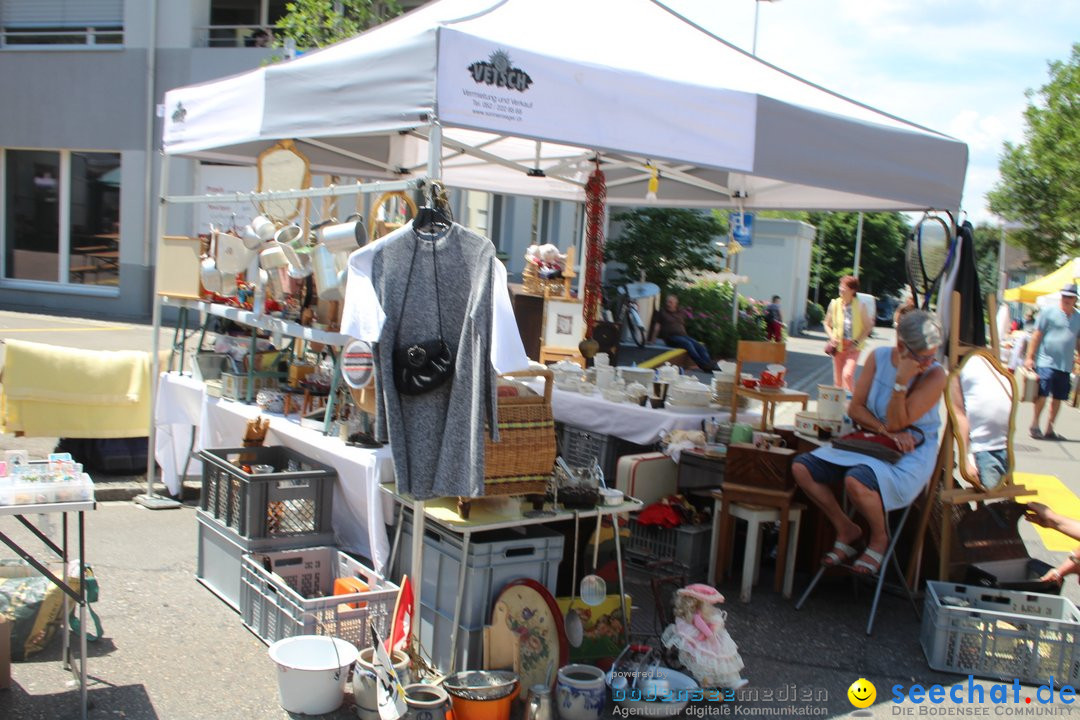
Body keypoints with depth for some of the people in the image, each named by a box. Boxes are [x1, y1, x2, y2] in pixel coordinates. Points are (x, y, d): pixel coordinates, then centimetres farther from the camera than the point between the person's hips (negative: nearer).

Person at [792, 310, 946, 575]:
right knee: (801, 467, -10)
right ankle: (847, 531, 6)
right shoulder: (878, 358, 0)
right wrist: (886, 431, -16)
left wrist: (901, 381, -27)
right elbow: (855, 408, -1)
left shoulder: (935, 375, -14)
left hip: (910, 456, -6)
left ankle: (879, 538, -2)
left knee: (856, 482, -35)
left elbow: (896, 423, -17)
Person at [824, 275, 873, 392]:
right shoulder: (834, 304, -1)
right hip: (838, 346, 3)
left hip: (853, 348, -3)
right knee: (837, 380, 7)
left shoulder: (860, 306, -8)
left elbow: (868, 326, -1)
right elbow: (827, 324, 12)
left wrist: (857, 342, -9)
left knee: (847, 374, -21)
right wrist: (832, 337, -6)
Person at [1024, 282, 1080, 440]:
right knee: (1042, 394, -9)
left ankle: (1049, 429, 18)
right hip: (1046, 362, -4)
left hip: (1065, 366, 4)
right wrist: (1029, 357, -4)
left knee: (1057, 398, 7)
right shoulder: (1049, 312, -1)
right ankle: (1035, 424, 9)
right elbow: (1036, 336, 0)